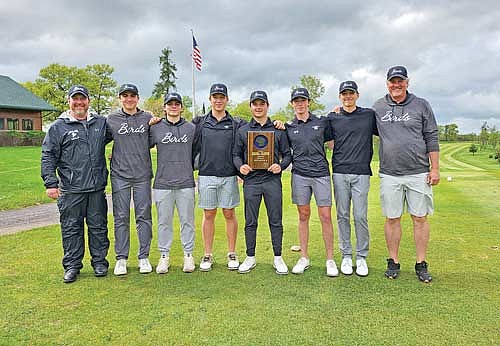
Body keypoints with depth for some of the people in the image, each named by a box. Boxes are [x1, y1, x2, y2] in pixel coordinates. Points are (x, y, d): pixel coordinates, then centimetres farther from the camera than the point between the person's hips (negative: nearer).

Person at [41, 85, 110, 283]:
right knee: (71, 228, 6)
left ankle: (99, 262, 22)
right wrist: (50, 183, -6)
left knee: (98, 227, 10)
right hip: (70, 189, -2)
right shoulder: (58, 127, 2)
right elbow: (48, 157, 1)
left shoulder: (101, 123, 10)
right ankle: (72, 266, 19)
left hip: (97, 187, 2)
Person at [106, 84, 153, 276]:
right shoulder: (111, 119, 6)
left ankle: (144, 257, 14)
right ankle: (121, 258, 14)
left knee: (144, 216, 4)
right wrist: (117, 154, 5)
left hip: (142, 174, 1)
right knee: (121, 218, 4)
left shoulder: (148, 118, 7)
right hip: (120, 175, 0)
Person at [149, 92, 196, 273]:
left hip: (186, 183, 0)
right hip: (162, 182, 0)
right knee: (164, 221, 6)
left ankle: (188, 255, 17)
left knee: (187, 221, 6)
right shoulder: (155, 128, 6)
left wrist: (190, 167, 8)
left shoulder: (191, 128, 8)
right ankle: (164, 256, 18)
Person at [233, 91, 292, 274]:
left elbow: (287, 154, 10)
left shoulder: (278, 130, 9)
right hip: (251, 180, 1)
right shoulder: (242, 131, 10)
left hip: (272, 180, 0)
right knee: (250, 222, 6)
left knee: (276, 221, 4)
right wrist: (240, 166, -9)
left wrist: (281, 166, -9)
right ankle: (250, 258, 19)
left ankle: (278, 258, 16)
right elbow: (236, 154, 11)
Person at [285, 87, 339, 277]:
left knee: (326, 217, -1)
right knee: (303, 216, 7)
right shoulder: (288, 127, 9)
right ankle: (304, 258, 18)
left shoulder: (322, 122, 7)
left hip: (321, 174, -1)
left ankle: (330, 259, 11)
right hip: (300, 175, 1)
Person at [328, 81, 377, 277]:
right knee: (343, 216, 6)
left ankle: (362, 257, 13)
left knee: (360, 217, 0)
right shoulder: (332, 118, 9)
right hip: (340, 172, 1)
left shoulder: (370, 115, 8)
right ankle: (346, 256, 17)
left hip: (361, 173, -1)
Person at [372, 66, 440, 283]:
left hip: (418, 173, -1)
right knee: (392, 219, 6)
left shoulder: (421, 105, 5)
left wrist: (435, 168, -1)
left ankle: (421, 264, 16)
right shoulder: (377, 108, 9)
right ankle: (393, 262, 18)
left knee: (420, 218, 4)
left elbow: (431, 138, 4)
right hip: (389, 174, 1)